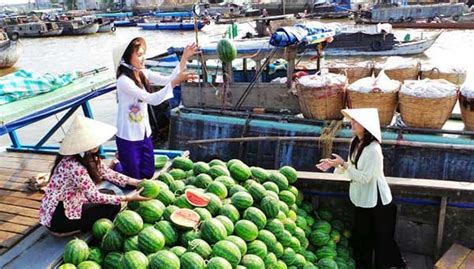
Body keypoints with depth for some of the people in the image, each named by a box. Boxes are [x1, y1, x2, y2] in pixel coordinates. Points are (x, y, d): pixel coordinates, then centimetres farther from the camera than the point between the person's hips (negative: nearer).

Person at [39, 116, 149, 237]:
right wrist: (127, 198, -22)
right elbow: (95, 197, -26)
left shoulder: (88, 157, -4)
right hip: (56, 217, -9)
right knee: (112, 206, -11)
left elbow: (108, 173, 3)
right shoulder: (74, 166, -30)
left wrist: (136, 182, -4)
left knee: (110, 193, 7)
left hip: (70, 205, 9)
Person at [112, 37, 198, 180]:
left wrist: (184, 58, -17)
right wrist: (176, 82, -36)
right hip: (128, 137, -7)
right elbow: (152, 99, -30)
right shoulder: (124, 81, -24)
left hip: (144, 134, 7)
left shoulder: (144, 74, 0)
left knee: (148, 174, 19)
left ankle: (122, 159, 41)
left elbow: (169, 80, -8)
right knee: (134, 179, 9)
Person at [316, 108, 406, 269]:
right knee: (361, 236, 20)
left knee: (381, 238, 10)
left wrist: (343, 164, -25)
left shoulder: (373, 149, -27)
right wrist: (334, 164, -6)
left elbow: (364, 177, -25)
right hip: (362, 199, 8)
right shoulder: (355, 143, 0)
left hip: (376, 201, -8)